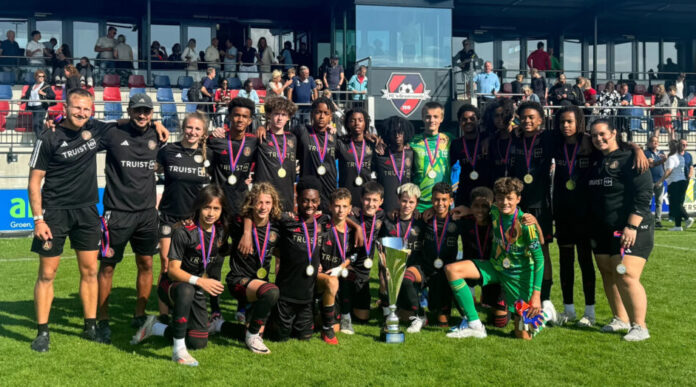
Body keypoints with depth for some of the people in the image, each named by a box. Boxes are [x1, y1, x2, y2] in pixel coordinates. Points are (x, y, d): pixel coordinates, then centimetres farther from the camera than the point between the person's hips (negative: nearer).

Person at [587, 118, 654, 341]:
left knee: (627, 277, -14)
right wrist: (592, 230, 17)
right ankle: (621, 319, 24)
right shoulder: (595, 162, 14)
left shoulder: (630, 159, -10)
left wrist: (632, 226, -22)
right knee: (608, 275, 10)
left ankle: (639, 327, -5)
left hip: (631, 230, -8)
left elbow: (644, 194, -16)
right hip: (602, 231, 8)